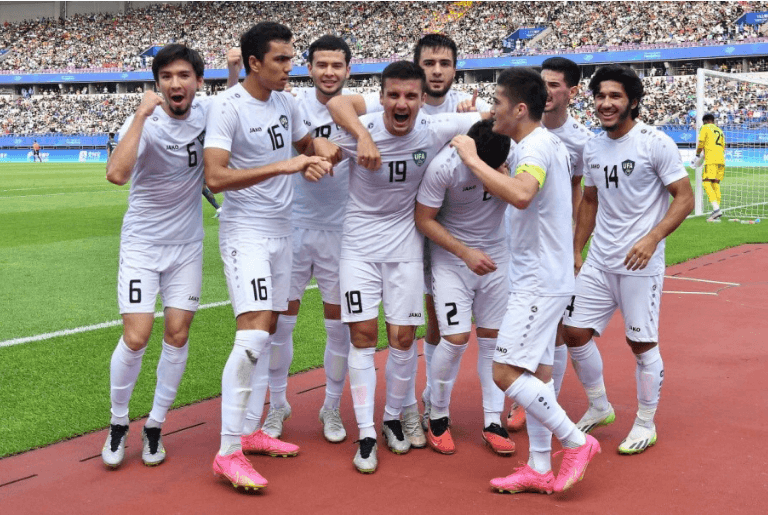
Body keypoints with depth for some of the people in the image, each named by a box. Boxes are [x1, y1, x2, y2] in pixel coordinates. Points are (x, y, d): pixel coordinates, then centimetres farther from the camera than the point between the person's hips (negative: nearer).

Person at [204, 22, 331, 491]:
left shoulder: (286, 102, 7)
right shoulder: (228, 107, -15)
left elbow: (307, 147, 27)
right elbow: (215, 177, -26)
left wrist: (317, 162, 5)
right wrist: (283, 166, -30)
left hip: (282, 231, 8)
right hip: (246, 233, -8)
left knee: (268, 331, 10)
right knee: (253, 334, -17)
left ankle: (250, 431, 20)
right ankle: (228, 453, -11)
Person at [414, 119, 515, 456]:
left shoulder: (513, 155, -17)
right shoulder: (444, 166, -24)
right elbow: (423, 219, -14)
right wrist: (466, 253, -21)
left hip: (495, 256, 3)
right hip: (451, 257, -3)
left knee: (493, 339, 4)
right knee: (456, 338, -12)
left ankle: (493, 422, 15)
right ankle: (437, 416, 10)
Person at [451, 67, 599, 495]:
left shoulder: (536, 147, -18)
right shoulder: (546, 143, 13)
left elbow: (520, 195, -39)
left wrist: (474, 159, -29)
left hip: (539, 280, -10)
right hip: (540, 278, 10)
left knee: (507, 372, -11)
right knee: (537, 370, 11)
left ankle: (577, 441, 1)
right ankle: (540, 469, 17)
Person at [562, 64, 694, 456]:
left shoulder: (655, 143, -11)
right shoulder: (592, 148, 8)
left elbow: (684, 197, -11)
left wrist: (652, 239, -23)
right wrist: (575, 250, 18)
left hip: (640, 263, -6)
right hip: (598, 261, 6)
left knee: (641, 344, 0)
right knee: (575, 333, 6)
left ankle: (645, 423, 19)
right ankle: (599, 408, 27)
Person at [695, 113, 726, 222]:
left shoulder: (705, 128, 5)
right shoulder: (719, 130, 24)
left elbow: (701, 144, -3)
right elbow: (723, 147, 23)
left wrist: (698, 156, 9)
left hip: (711, 160, -7)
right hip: (721, 160, 7)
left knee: (707, 183, -11)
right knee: (716, 184, 7)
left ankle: (716, 209, -28)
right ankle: (716, 216, 3)